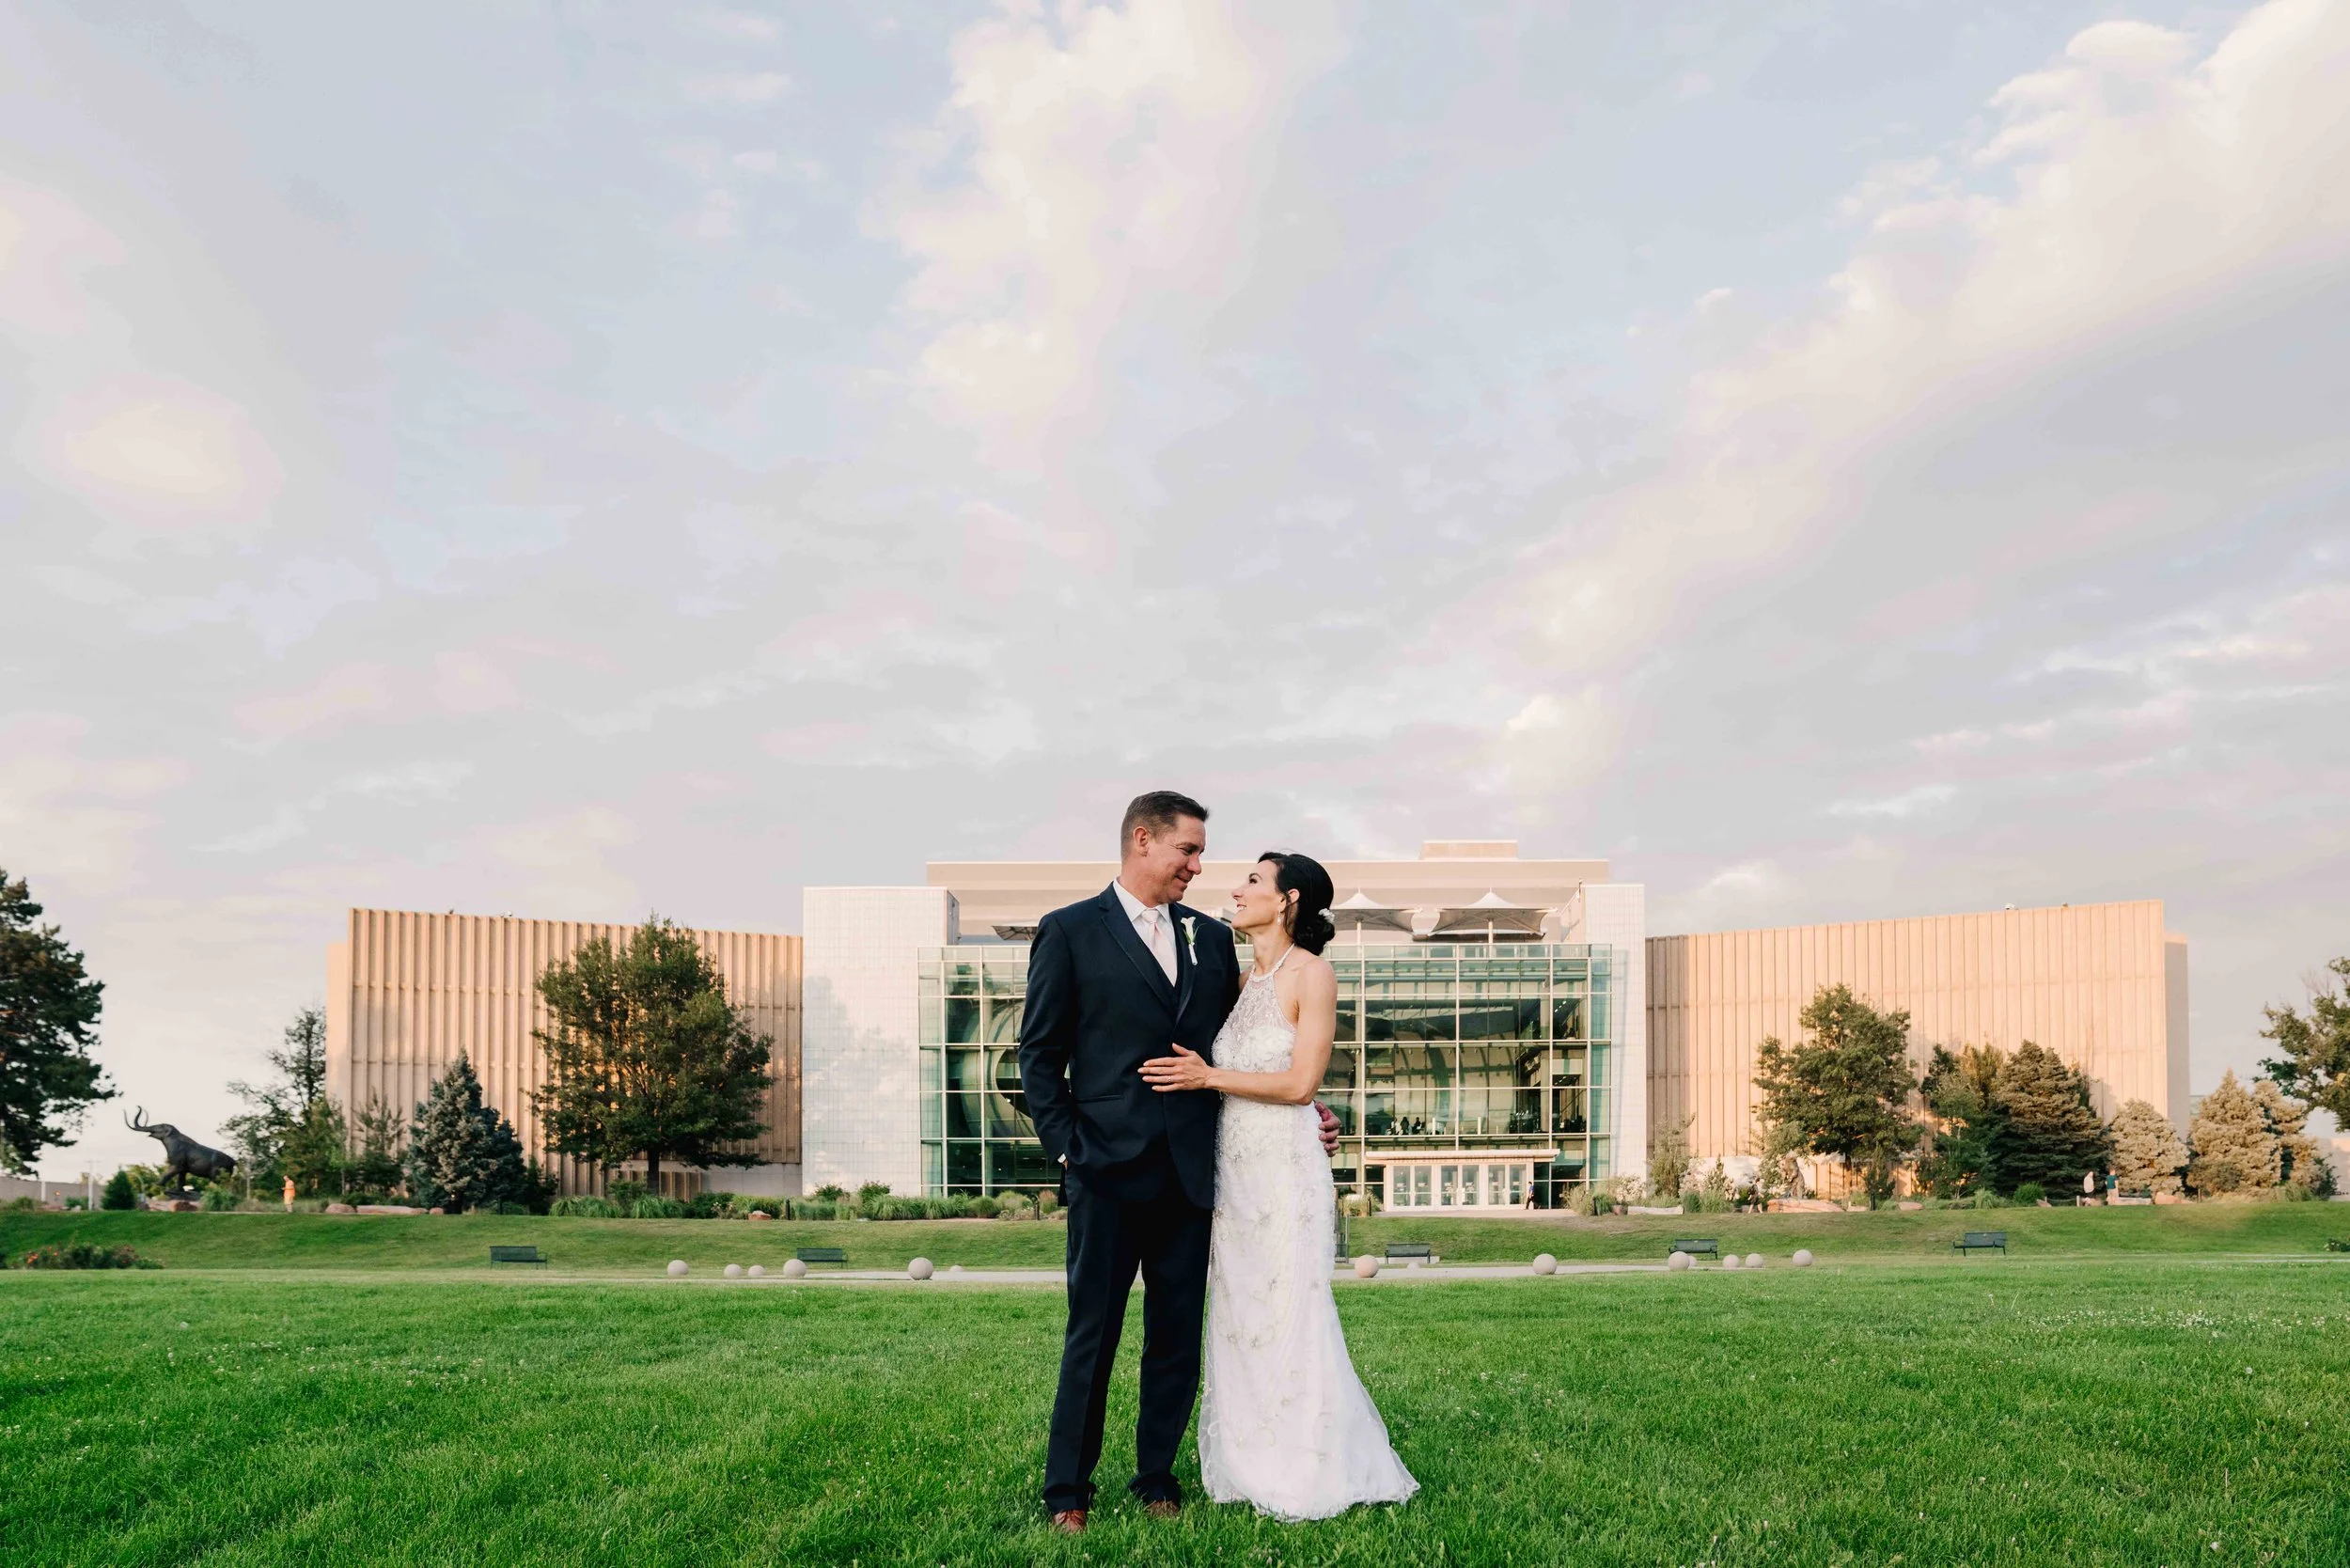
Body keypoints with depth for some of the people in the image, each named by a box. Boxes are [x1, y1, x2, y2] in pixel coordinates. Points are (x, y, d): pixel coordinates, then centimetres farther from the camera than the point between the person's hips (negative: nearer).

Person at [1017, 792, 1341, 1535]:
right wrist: (1066, 1147, -8)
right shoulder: (1069, 932, 0)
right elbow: (1040, 1052, -1)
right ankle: (1067, 1492, 14)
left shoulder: (1212, 937, 12)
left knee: (1177, 1334, 10)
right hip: (1109, 1168, -4)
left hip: (1190, 1170, 4)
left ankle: (1156, 1478, 24)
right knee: (1092, 1333, 3)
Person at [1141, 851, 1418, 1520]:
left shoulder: (1312, 975, -8)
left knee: (1290, 1319, -1)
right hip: (1231, 1167, 7)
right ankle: (1250, 1468, 21)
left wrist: (1211, 1077, -11)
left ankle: (1308, 1476, 12)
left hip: (1284, 1169, -7)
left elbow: (1299, 1083, -14)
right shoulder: (1242, 980, 12)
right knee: (1237, 1321, 10)